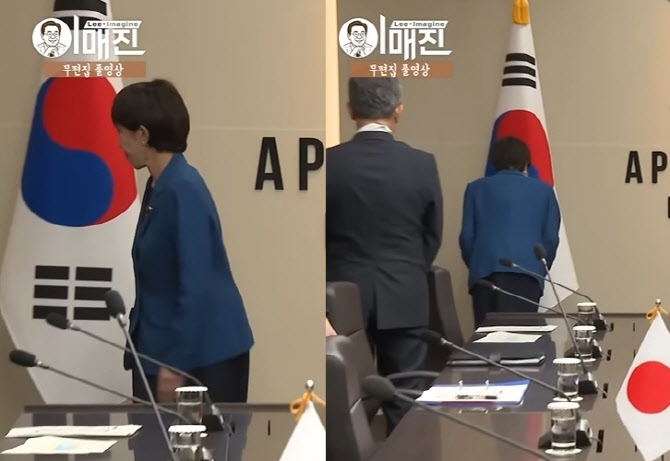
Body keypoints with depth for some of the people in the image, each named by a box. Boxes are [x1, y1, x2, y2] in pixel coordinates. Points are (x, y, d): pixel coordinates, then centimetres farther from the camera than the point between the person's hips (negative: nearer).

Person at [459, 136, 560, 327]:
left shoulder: (477, 188, 13)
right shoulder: (543, 190, 13)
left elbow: (467, 236, 9)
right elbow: (551, 238, 9)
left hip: (486, 272, 0)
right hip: (527, 272, 0)